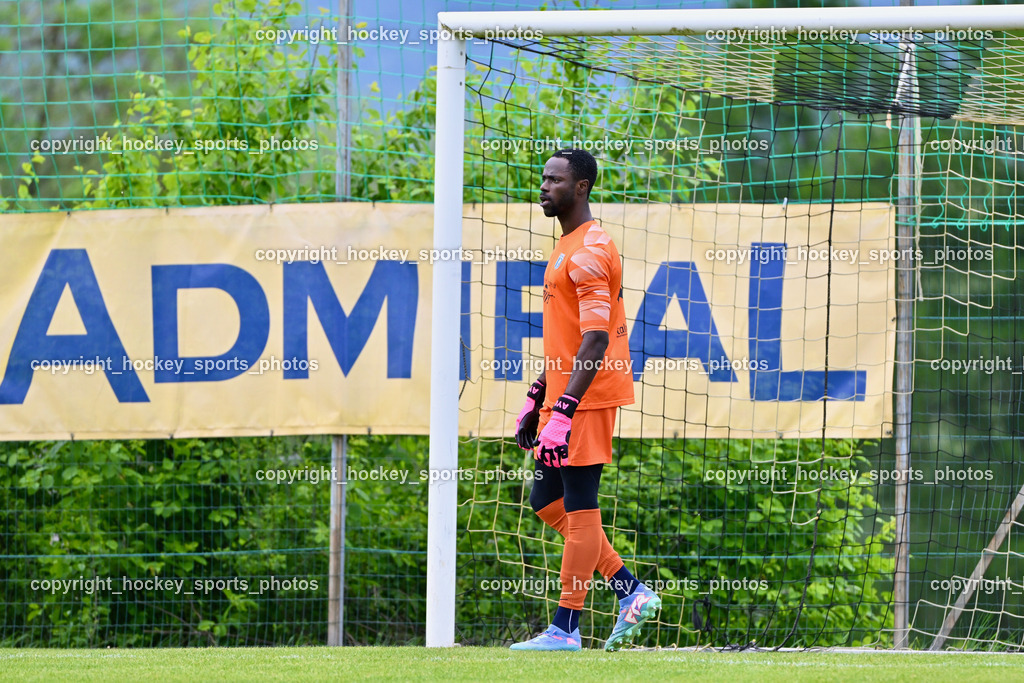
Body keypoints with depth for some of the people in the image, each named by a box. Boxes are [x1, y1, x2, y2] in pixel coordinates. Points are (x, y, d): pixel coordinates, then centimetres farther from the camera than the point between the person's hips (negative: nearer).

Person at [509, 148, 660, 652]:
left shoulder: (590, 251, -15)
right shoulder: (567, 248, 18)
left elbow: (595, 341, -22)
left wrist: (564, 411, -27)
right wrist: (536, 399, 23)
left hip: (587, 401, -11)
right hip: (563, 398, 11)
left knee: (579, 506, -6)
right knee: (546, 500, 14)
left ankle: (565, 630, -4)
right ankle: (631, 592, 16)